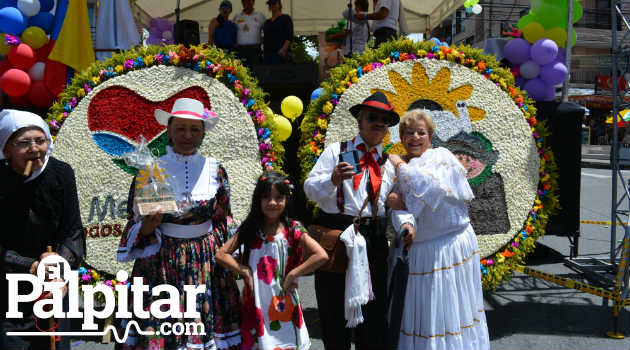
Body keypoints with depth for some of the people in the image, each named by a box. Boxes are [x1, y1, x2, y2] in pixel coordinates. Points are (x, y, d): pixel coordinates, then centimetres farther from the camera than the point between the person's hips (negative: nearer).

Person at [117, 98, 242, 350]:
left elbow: (223, 222, 11)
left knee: (205, 322, 4)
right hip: (161, 262, -1)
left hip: (206, 261, 2)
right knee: (160, 328, 1)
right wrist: (148, 225, -18)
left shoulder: (215, 170, 3)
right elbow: (136, 225, 2)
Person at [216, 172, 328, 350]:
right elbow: (221, 254, -1)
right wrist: (245, 271, -11)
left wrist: (292, 275, -14)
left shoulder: (293, 230, -7)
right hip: (256, 305, 1)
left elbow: (321, 256, -16)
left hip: (284, 304, -1)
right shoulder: (250, 229, -1)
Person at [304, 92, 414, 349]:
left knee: (373, 314, 7)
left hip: (373, 242, 2)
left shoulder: (388, 164, 16)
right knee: (333, 312, 7)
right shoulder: (336, 151, 7)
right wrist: (333, 179, -22)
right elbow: (310, 189, -3)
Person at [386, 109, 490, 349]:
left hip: (449, 247, -4)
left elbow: (431, 187, -26)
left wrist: (401, 166, -16)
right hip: (415, 251, 4)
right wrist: (405, 224, -30)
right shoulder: (397, 167, 7)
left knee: (448, 314, 5)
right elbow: (398, 204, -9)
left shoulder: (441, 157, -5)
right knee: (418, 313, 11)